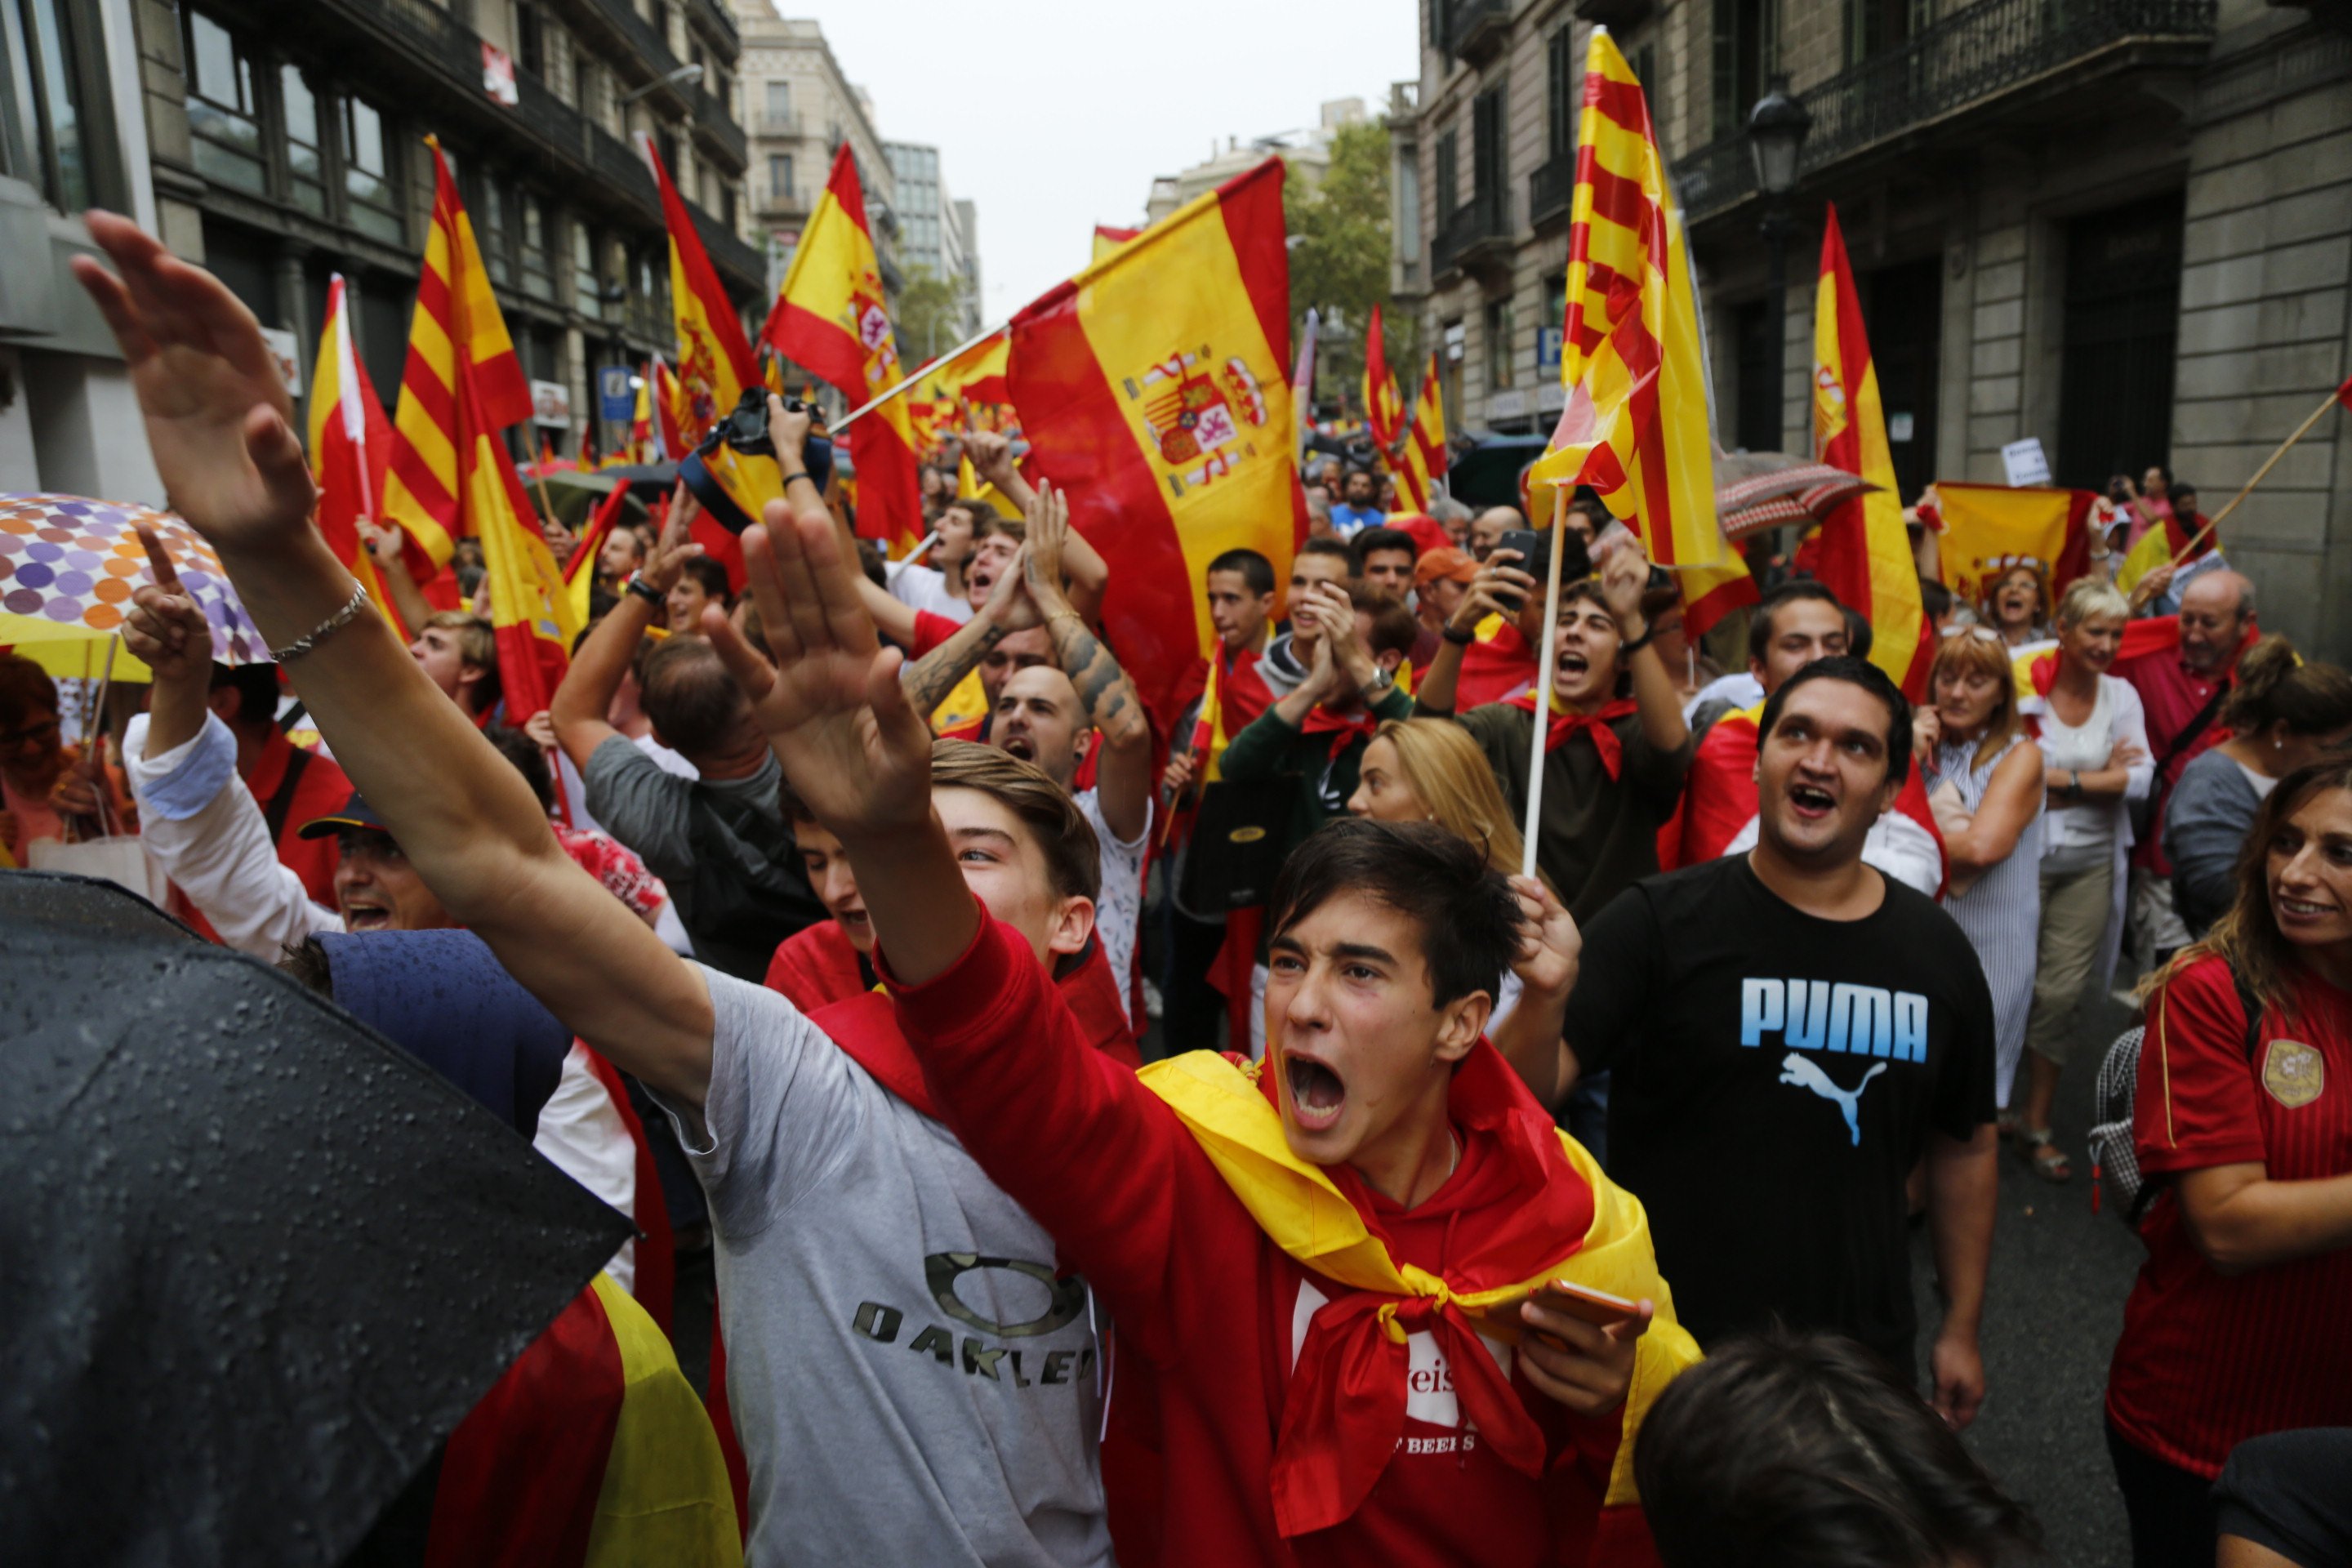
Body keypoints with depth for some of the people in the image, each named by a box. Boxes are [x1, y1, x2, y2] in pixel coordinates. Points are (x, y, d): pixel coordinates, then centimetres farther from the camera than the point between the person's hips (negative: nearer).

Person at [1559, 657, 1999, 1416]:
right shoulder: (1659, 922, -14)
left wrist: (1962, 1329, 15)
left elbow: (1964, 1146, 12)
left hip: (1864, 1356, 4)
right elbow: (1527, 1090, -23)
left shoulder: (1935, 950, -1)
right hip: (1666, 1351, -3)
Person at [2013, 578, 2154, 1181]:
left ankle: (2037, 1123, 17)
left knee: (2063, 991, 5)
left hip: (2090, 864, 4)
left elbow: (2141, 779, -5)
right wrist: (2100, 776, -11)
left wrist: (2060, 780, -13)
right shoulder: (2024, 686, -10)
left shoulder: (2123, 695, 4)